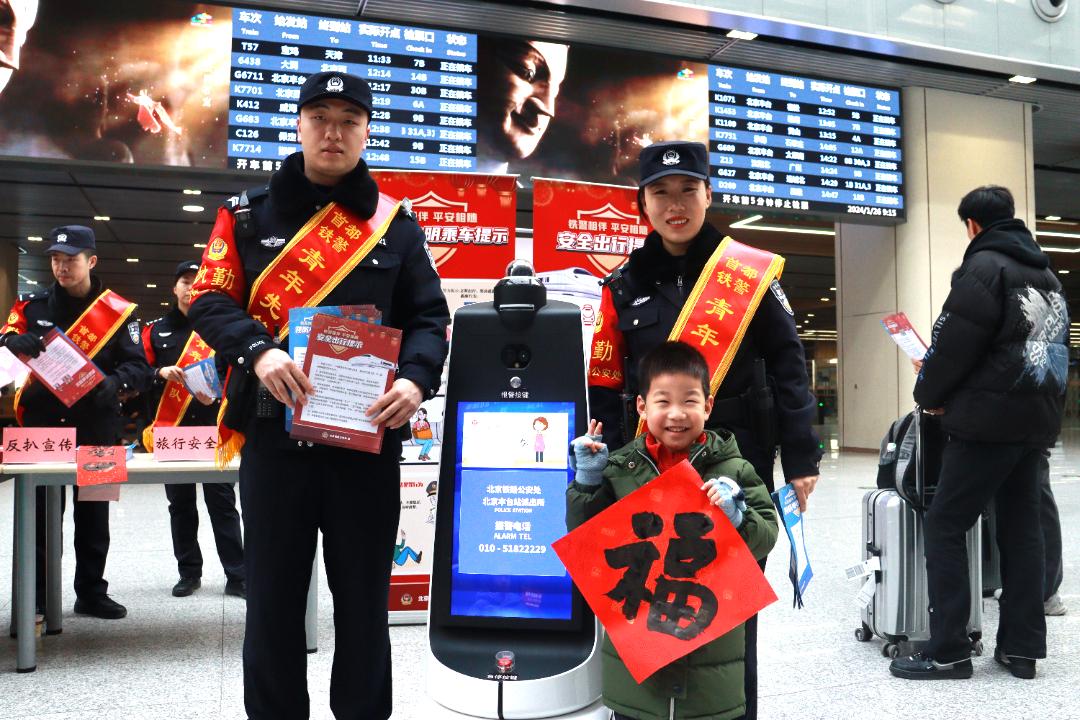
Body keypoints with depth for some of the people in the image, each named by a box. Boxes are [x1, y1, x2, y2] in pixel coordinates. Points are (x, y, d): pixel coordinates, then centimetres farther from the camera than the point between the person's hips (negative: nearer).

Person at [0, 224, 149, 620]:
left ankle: (91, 592, 19)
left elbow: (138, 367, -3)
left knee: (93, 512, 8)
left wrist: (114, 383, -25)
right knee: (39, 512, 3)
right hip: (42, 423, 1)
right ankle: (34, 597, 13)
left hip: (95, 426, -1)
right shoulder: (32, 305, 5)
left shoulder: (117, 311, 0)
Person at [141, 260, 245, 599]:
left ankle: (237, 575, 3)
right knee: (180, 503, 10)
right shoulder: (156, 330, 12)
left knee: (222, 501, -1)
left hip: (212, 428, -3)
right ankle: (189, 572, 21)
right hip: (170, 430, 3)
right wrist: (159, 373, -12)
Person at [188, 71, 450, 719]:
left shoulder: (396, 224, 8)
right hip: (274, 429, 0)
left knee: (364, 593, 9)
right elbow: (210, 301, 2)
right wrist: (258, 350, -19)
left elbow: (429, 317, 5)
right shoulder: (248, 215, 8)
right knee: (273, 593, 9)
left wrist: (416, 379, -16)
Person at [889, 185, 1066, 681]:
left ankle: (948, 650, -3)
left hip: (990, 419, -9)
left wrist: (928, 393, 2)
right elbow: (1051, 343, 21)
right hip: (1037, 419, 9)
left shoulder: (984, 266, -9)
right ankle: (1022, 647, 15)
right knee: (1021, 525, 12)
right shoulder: (1045, 272, 18)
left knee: (944, 526, -4)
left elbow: (955, 341, -14)